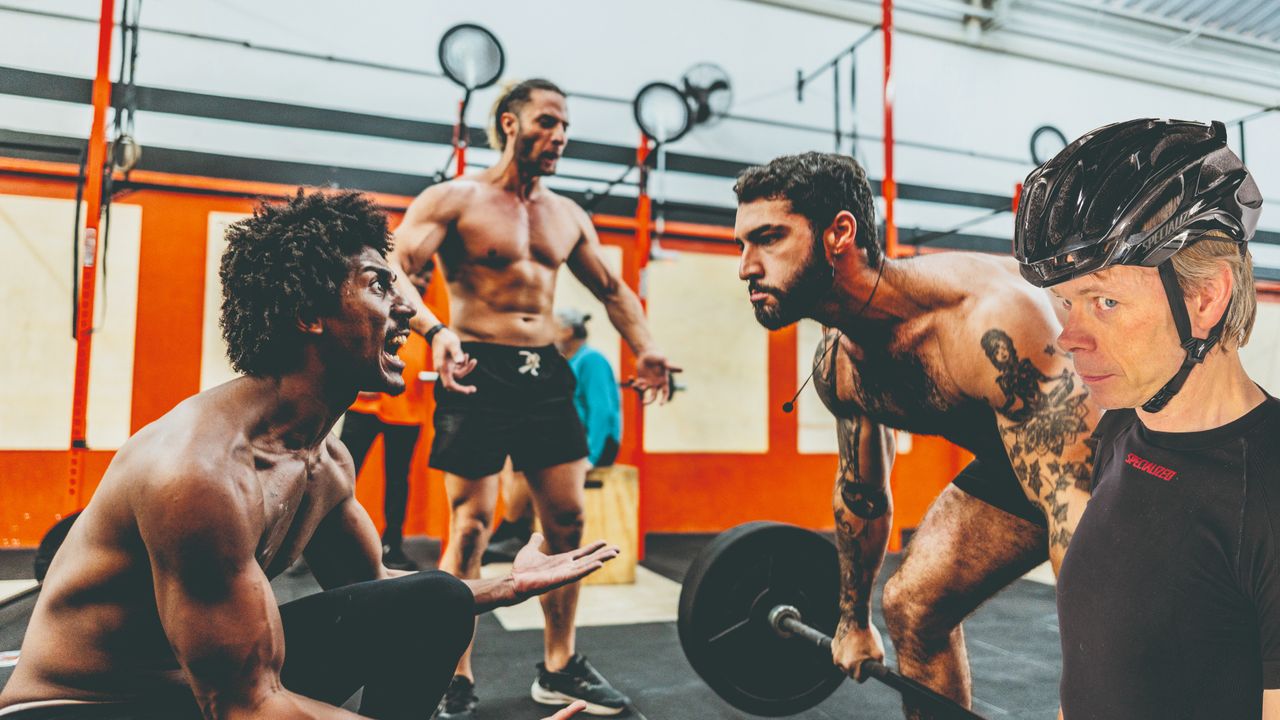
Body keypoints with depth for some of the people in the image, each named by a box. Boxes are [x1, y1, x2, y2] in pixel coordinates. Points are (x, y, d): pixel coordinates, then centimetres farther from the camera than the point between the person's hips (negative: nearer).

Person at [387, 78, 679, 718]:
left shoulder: (568, 216, 15)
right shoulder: (456, 199, -2)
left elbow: (611, 289, 22)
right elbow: (394, 269, -13)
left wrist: (645, 349, 5)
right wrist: (434, 330, -33)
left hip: (545, 375, 6)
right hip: (479, 373, -5)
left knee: (567, 521, 6)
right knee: (471, 527, -3)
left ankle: (559, 668, 22)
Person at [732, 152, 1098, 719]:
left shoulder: (988, 321, -38)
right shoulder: (836, 364, -12)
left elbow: (1074, 503, -39)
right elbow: (862, 490, 4)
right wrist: (853, 619, 14)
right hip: (1009, 460, 7)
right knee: (912, 603, 6)